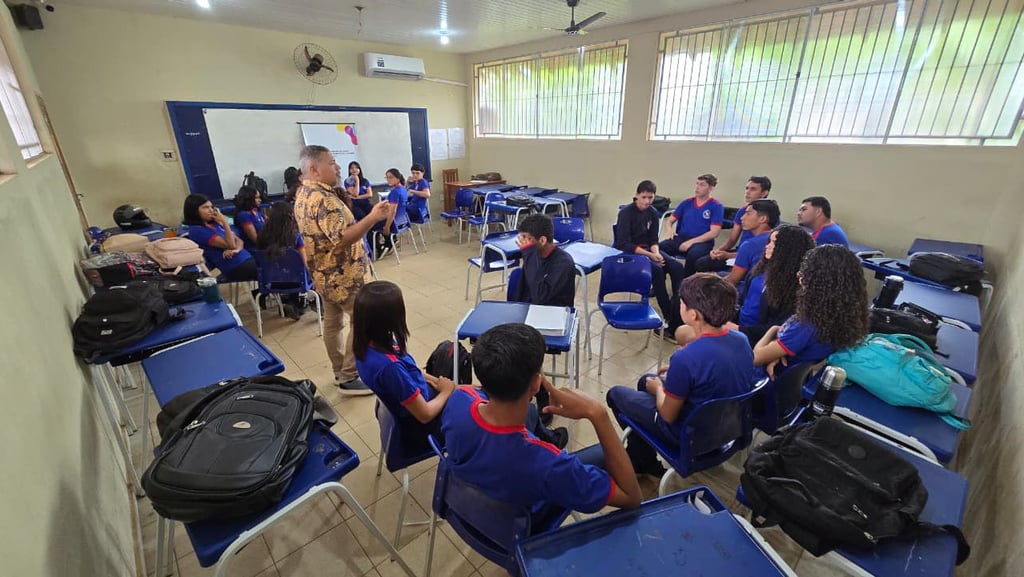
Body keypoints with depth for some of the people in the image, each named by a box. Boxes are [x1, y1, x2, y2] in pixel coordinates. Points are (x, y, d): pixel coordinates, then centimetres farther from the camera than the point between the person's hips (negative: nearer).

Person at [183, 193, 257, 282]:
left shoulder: (215, 223, 15)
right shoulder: (196, 230, -7)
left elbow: (238, 240, 13)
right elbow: (230, 244, -14)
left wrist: (236, 249, -9)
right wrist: (224, 222, -9)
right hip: (237, 268, -8)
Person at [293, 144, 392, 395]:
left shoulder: (303, 194, 9)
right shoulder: (323, 199, -24)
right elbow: (341, 240, -31)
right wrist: (372, 218, -35)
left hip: (324, 274, 10)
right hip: (343, 275, -10)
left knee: (333, 321, 16)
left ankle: (340, 371, 30)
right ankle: (349, 378, 9)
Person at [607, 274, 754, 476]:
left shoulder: (686, 358, -36)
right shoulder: (742, 340, -13)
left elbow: (668, 415, -21)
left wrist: (658, 388, -2)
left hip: (691, 435, -7)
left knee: (615, 394, 12)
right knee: (646, 380, 25)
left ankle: (641, 461, 33)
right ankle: (642, 461, 36)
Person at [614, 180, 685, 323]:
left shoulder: (653, 213, 5)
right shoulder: (626, 212, -13)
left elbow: (653, 240, 6)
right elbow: (624, 243, -18)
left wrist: (656, 253, -17)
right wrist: (650, 255, -25)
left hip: (647, 249, 6)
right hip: (628, 252, -6)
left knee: (677, 267, -17)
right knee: (657, 270, -30)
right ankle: (668, 315, -19)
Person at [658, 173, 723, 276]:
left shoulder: (716, 206, 2)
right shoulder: (687, 202, 15)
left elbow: (714, 232, -7)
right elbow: (670, 220, 19)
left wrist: (691, 242, -16)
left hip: (702, 241, -3)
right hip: (681, 238, 3)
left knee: (693, 254, -39)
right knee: (658, 248, -27)